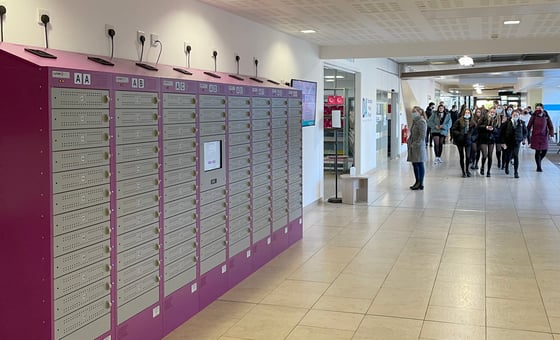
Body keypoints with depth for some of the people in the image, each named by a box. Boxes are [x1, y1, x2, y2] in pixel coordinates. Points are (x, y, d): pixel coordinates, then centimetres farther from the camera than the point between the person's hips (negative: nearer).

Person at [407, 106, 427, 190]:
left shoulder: (421, 122, -14)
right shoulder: (415, 121, 14)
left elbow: (422, 136, -20)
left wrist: (415, 144, -19)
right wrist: (409, 141, 11)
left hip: (419, 146, -9)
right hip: (413, 147, 9)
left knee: (420, 165, -2)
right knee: (415, 164, 13)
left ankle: (421, 184, 3)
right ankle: (417, 182, 22)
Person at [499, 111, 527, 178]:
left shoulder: (522, 123, 0)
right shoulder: (507, 123, -6)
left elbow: (525, 131, 17)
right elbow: (502, 133, -4)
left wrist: (523, 138, 4)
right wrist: (502, 142, -10)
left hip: (517, 142, 0)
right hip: (508, 142, 0)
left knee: (516, 156, -11)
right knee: (508, 156, 10)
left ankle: (516, 172, -4)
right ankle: (507, 167, 42)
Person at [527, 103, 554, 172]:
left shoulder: (546, 116, 1)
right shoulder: (534, 116, -5)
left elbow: (550, 126, 3)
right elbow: (529, 126, -3)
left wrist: (551, 134, -10)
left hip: (544, 136, 2)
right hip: (536, 136, -2)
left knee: (544, 151, 2)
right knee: (537, 151, -3)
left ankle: (538, 161, 33)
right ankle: (539, 167, 9)